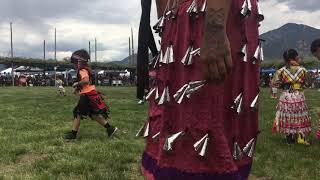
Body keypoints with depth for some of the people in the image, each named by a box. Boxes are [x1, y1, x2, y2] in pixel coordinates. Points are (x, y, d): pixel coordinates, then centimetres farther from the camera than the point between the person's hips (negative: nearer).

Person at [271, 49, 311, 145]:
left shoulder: (282, 71, -8)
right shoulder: (302, 70, -6)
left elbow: (275, 83, -3)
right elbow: (304, 81, 9)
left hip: (286, 96, 0)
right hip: (299, 97, 0)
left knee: (287, 117, 12)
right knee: (300, 117, 12)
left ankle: (289, 138, 16)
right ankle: (300, 137, 7)